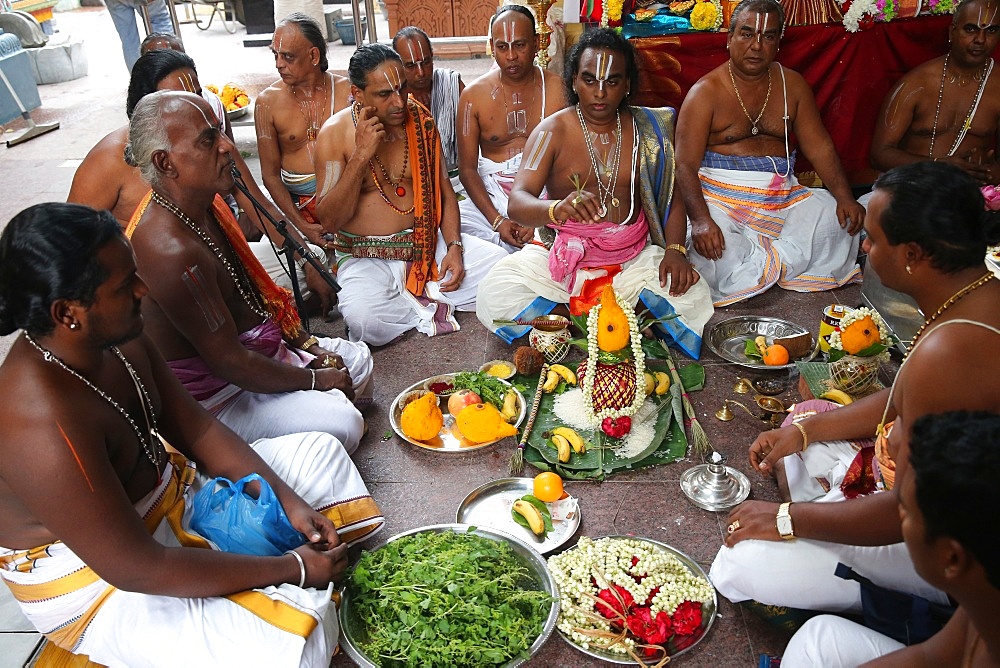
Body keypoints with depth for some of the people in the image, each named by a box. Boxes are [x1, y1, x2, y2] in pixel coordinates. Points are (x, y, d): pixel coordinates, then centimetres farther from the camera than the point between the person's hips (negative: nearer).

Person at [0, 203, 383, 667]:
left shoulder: (119, 339, -9)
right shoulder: (45, 425, -35)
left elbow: (197, 430, 1)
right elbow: (137, 569, -31)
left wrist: (289, 502, -7)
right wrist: (291, 570, -24)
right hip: (97, 581, -9)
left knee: (321, 451, 13)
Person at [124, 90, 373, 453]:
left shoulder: (206, 204, -1)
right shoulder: (173, 250, -33)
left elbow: (254, 289, 11)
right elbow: (228, 363, -28)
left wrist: (308, 344, 4)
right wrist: (315, 379, -15)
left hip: (253, 348, 10)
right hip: (214, 393, -10)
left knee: (356, 357, 16)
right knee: (341, 425, -22)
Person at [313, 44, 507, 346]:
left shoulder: (420, 119, 3)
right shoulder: (335, 133, -8)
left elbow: (443, 189, 10)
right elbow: (330, 221, -13)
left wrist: (454, 246, -6)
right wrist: (360, 156, -23)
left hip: (427, 244, 4)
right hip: (367, 258, -3)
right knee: (363, 319, -34)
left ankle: (419, 300, -6)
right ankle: (432, 310, -6)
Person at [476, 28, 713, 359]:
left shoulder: (648, 129, 5)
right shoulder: (553, 131, -5)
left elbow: (673, 196, 6)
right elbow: (518, 201, -19)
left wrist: (675, 250, -14)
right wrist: (557, 209, -42)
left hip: (633, 256, 2)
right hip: (566, 255, -1)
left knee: (691, 295, -25)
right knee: (495, 296, -26)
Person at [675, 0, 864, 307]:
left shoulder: (792, 84, 11)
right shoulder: (705, 92, -4)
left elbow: (819, 147, 8)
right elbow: (685, 164, -13)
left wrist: (845, 197, -9)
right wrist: (700, 220, -29)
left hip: (781, 194, 4)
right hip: (721, 195, -4)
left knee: (834, 215, -22)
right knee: (715, 246, -34)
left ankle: (759, 268, -21)